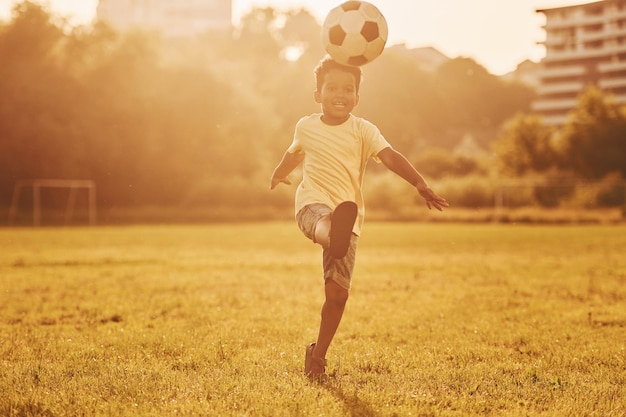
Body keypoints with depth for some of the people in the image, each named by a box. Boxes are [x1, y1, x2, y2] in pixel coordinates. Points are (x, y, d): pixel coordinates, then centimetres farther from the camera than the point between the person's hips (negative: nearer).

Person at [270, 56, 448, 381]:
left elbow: (390, 157, -15)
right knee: (327, 225, -40)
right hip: (313, 207, 0)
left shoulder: (362, 130, 2)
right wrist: (279, 174, 52)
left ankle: (318, 355, 16)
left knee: (337, 294, -3)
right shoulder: (306, 127, 9)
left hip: (349, 217, 0)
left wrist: (420, 184, -31)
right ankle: (333, 237, -77)